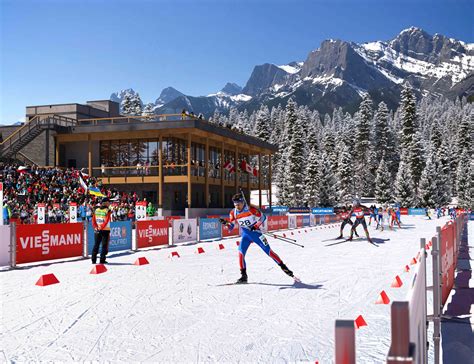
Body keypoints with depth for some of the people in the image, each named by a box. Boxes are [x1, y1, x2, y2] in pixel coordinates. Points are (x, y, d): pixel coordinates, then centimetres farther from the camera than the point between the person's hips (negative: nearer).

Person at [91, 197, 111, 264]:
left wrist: (96, 227, -6)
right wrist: (101, 228, -15)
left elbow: (93, 220, 1)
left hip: (97, 231, 5)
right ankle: (102, 260, -2)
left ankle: (93, 260, 11)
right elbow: (106, 221, -17)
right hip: (105, 230, -5)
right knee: (104, 245, 2)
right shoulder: (107, 211, -8)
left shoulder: (96, 210, 7)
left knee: (96, 245, 13)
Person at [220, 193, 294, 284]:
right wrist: (226, 223, -22)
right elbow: (231, 227, -1)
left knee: (268, 250, -3)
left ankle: (283, 267, 9)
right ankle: (243, 276, -6)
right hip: (245, 235, 3)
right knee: (241, 252, -14)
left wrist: (256, 226, -21)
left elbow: (262, 217, -7)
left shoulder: (251, 209, -17)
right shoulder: (233, 213, -6)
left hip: (255, 233, -3)